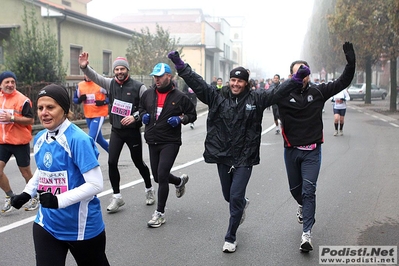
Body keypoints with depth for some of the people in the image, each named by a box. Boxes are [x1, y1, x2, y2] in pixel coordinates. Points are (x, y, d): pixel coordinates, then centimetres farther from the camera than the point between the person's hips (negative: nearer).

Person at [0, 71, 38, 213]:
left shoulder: (22, 100, -13)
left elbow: (31, 120, -16)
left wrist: (12, 118, -24)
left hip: (20, 142, -5)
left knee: (25, 172, 7)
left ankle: (34, 198, 27)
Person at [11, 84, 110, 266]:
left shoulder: (78, 140, -21)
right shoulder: (39, 138, 2)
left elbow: (95, 185, -23)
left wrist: (59, 200, -29)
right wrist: (27, 193, 5)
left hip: (81, 227, -5)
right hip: (47, 225, 5)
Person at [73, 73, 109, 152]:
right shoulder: (80, 85, 2)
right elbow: (75, 100, 11)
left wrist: (103, 102, -23)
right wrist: (80, 99, -12)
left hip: (99, 114, -6)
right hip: (88, 116, 6)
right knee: (98, 138, 19)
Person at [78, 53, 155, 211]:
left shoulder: (138, 87, -11)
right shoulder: (111, 83, 1)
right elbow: (94, 77, -7)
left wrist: (135, 116, -23)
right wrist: (84, 67, -26)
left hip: (133, 131, -3)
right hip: (116, 130, 3)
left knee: (138, 163, 9)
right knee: (112, 162, -4)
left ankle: (149, 189, 34)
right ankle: (117, 197, 8)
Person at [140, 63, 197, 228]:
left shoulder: (179, 97, -6)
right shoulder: (148, 94, 5)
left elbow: (192, 115, 4)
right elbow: (141, 108, 23)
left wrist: (181, 119, -14)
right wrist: (143, 115, 1)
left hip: (170, 142, -5)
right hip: (152, 141, 6)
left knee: (162, 175, -13)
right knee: (158, 176, 14)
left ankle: (160, 213, 1)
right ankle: (180, 181, 47)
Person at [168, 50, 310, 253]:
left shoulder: (256, 99, -2)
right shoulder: (217, 97, 0)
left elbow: (278, 92, -6)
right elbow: (196, 82, -5)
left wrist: (298, 78, -18)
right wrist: (180, 65, -13)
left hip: (244, 158, -3)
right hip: (222, 156, 3)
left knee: (236, 198, -5)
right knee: (228, 196, 19)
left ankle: (230, 238, 12)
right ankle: (243, 204, 56)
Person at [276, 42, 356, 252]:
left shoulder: (318, 91, -3)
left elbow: (343, 82, 2)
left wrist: (350, 63, -12)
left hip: (312, 151, 0)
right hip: (291, 150, 0)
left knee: (309, 190, -7)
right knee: (295, 188, 19)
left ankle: (307, 233, -4)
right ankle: (302, 206, 53)